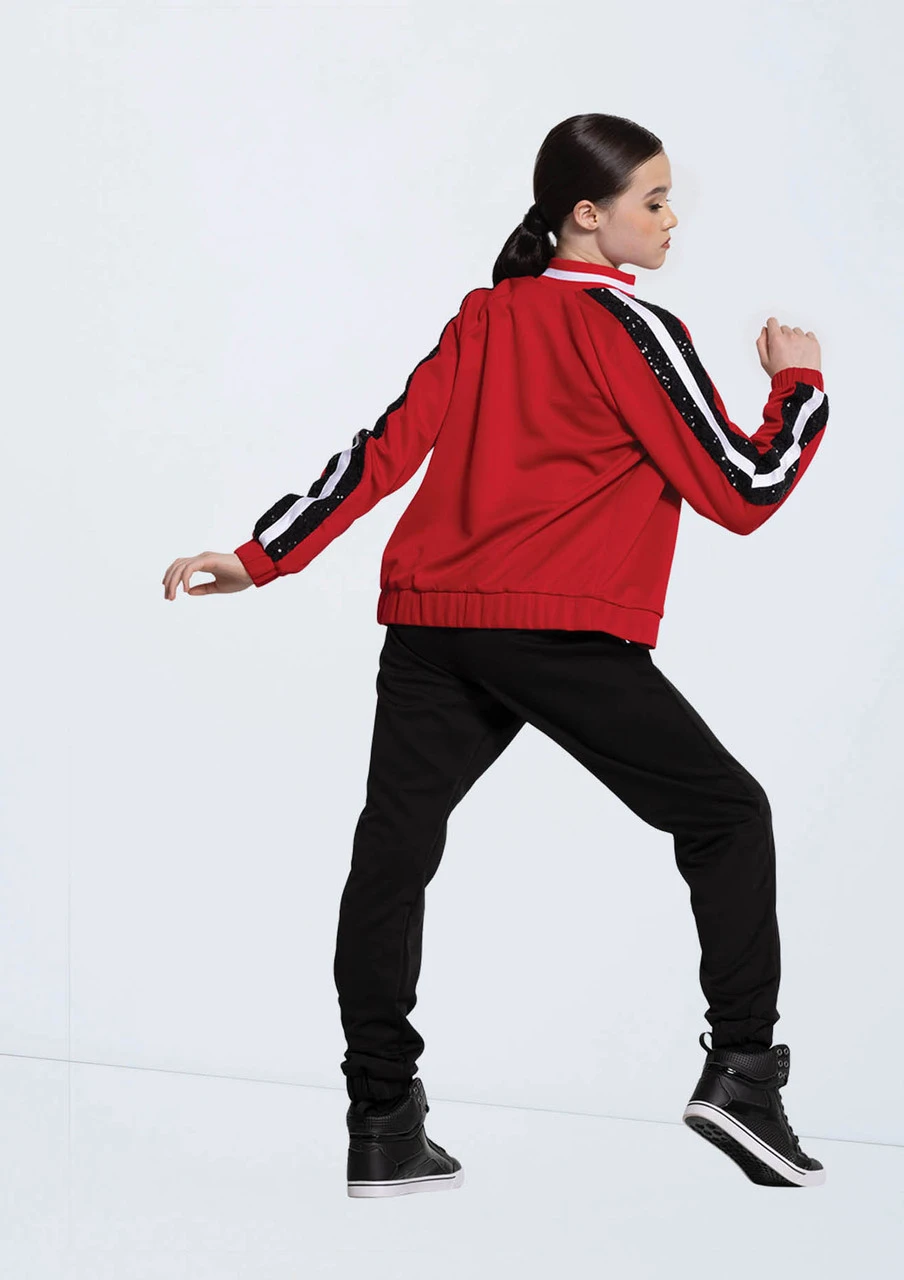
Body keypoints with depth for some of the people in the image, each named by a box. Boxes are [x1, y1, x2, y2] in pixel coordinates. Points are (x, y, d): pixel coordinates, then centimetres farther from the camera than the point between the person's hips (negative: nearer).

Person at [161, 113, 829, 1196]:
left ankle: (382, 1128, 6)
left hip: (430, 624, 6)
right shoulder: (635, 331, -1)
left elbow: (386, 449, 9)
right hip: (567, 633, -5)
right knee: (726, 816, 10)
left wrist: (259, 559, 9)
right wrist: (799, 384, 12)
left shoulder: (482, 318, 16)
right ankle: (741, 1070, 3)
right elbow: (742, 495, -3)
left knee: (391, 857, 8)